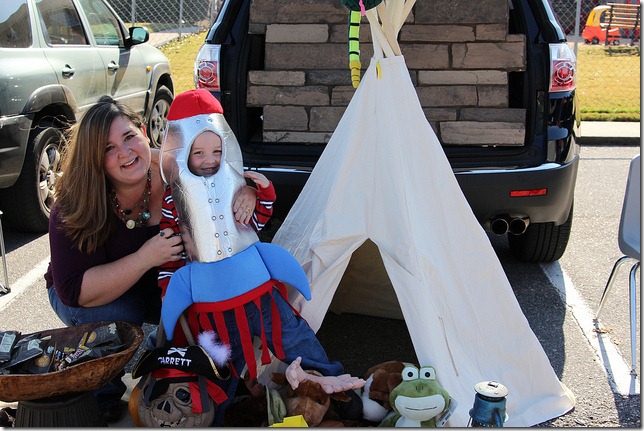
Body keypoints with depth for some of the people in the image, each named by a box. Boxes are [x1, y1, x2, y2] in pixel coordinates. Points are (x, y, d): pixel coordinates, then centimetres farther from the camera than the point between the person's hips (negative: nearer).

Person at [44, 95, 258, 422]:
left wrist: (245, 193, -35)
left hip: (161, 286, 3)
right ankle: (103, 396, -4)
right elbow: (75, 291, -32)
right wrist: (145, 258, -41)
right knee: (116, 316, -34)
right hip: (87, 296, -2)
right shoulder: (73, 208, -29)